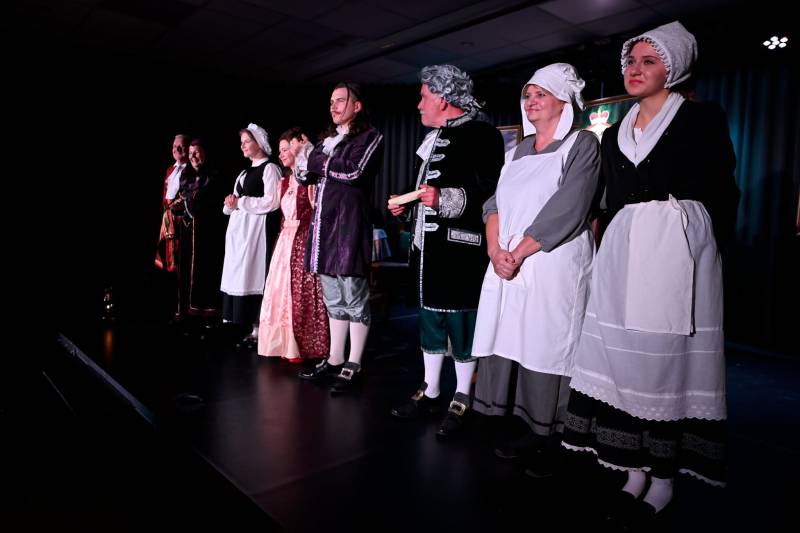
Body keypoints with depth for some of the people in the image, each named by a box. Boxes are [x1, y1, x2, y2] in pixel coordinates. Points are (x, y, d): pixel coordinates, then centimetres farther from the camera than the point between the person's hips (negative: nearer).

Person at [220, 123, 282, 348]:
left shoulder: (269, 168, -3)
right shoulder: (245, 172, 23)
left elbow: (271, 202, -15)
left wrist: (240, 202, -11)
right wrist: (231, 203, 3)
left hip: (256, 228, -8)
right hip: (238, 229, 8)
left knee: (254, 277, -10)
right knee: (240, 277, 5)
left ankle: (259, 329, -5)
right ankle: (247, 326, 10)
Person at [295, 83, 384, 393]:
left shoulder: (370, 137, 1)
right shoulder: (327, 139, 22)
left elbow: (355, 171, -15)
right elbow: (302, 173, 17)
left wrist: (320, 161, -3)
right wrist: (310, 163, -4)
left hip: (349, 224, -7)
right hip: (324, 225, 7)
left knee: (354, 299, -3)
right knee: (333, 300, 11)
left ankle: (353, 367, 5)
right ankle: (334, 361, 20)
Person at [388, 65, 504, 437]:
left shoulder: (481, 135, -7)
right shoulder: (434, 138, 20)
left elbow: (490, 193, -16)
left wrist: (446, 198, -26)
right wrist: (407, 205, 14)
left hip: (460, 250, -9)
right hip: (428, 249, 9)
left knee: (460, 321, -1)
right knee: (429, 319, 14)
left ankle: (461, 399, 15)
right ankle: (430, 392, 28)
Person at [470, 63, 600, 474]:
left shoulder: (583, 145, 0)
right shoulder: (517, 151, 19)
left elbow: (565, 210, -12)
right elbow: (495, 202, 10)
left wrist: (519, 253, -13)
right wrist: (496, 249, -7)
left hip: (555, 267, -6)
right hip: (508, 267, 6)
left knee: (548, 350, -3)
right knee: (514, 344, 5)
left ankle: (552, 444, 12)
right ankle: (531, 433, 20)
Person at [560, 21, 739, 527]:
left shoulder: (703, 119, 2)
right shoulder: (614, 134, 16)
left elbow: (723, 194, 1)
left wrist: (704, 250, -2)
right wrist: (611, 250, 11)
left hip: (679, 247, -4)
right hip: (622, 252, 5)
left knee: (671, 354, -1)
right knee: (625, 352, 3)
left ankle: (665, 476, 12)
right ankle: (637, 469, 16)